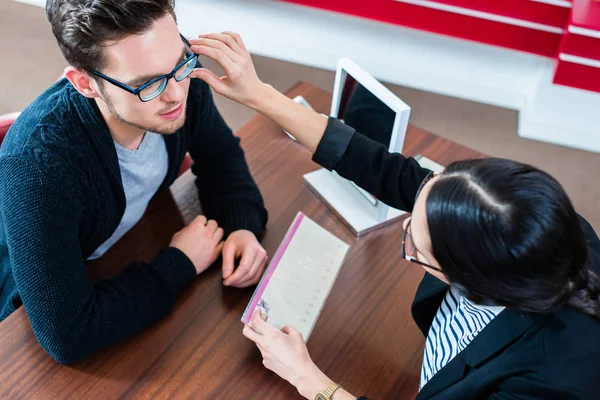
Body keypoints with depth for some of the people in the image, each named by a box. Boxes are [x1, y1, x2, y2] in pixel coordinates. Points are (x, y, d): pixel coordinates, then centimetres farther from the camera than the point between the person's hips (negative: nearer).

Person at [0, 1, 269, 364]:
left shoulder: (182, 83, -21)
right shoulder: (36, 163, -37)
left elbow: (221, 156, -1)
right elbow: (66, 336, -36)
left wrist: (244, 226, -19)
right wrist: (180, 265, -26)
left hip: (137, 260, 5)